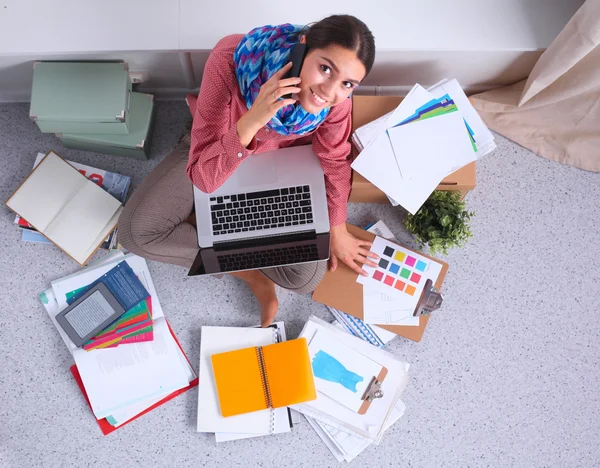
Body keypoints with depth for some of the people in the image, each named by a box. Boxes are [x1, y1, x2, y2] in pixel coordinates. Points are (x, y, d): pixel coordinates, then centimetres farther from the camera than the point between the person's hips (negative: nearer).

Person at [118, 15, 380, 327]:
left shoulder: (336, 95, -30)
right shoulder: (231, 60, -38)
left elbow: (335, 159, -8)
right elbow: (202, 176, -38)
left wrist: (337, 231, 2)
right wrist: (252, 120, -54)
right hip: (217, 153, 0)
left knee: (306, 277, -14)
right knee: (136, 231, -17)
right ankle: (248, 272, -4)